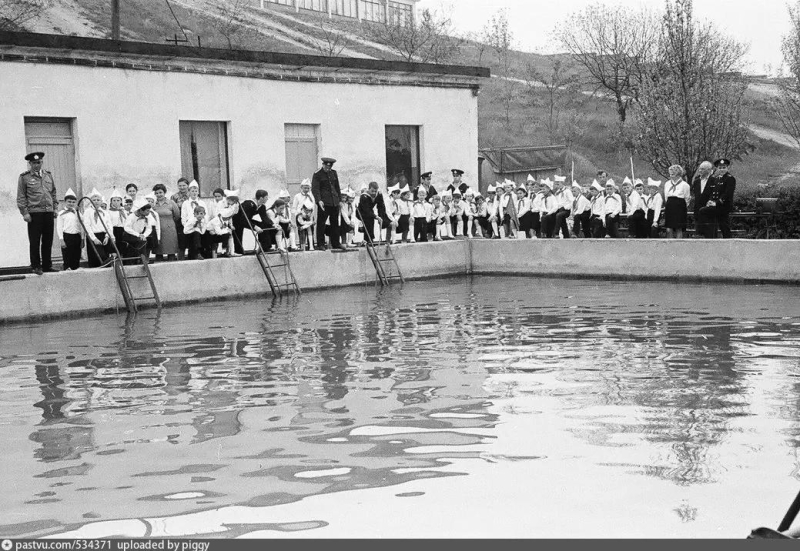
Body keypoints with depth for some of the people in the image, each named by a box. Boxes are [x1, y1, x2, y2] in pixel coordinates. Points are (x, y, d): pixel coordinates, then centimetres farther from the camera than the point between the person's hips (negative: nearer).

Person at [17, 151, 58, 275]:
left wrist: (55, 208, 14)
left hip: (49, 213, 4)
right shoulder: (24, 177, 0)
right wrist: (24, 212, -9)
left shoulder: (48, 175, 14)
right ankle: (36, 266, 7)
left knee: (48, 241, 8)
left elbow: (53, 193, 21)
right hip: (34, 214, -4)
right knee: (35, 242, -1)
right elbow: (21, 197, -2)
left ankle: (47, 266, 16)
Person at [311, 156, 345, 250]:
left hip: (334, 202, 6)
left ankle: (336, 244, 19)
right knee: (321, 224, -4)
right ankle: (320, 245, 1)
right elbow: (315, 189, -12)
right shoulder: (317, 174, -4)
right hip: (324, 203, -6)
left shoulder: (334, 173, 15)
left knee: (335, 223, 10)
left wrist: (340, 199, 17)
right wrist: (319, 200, -24)